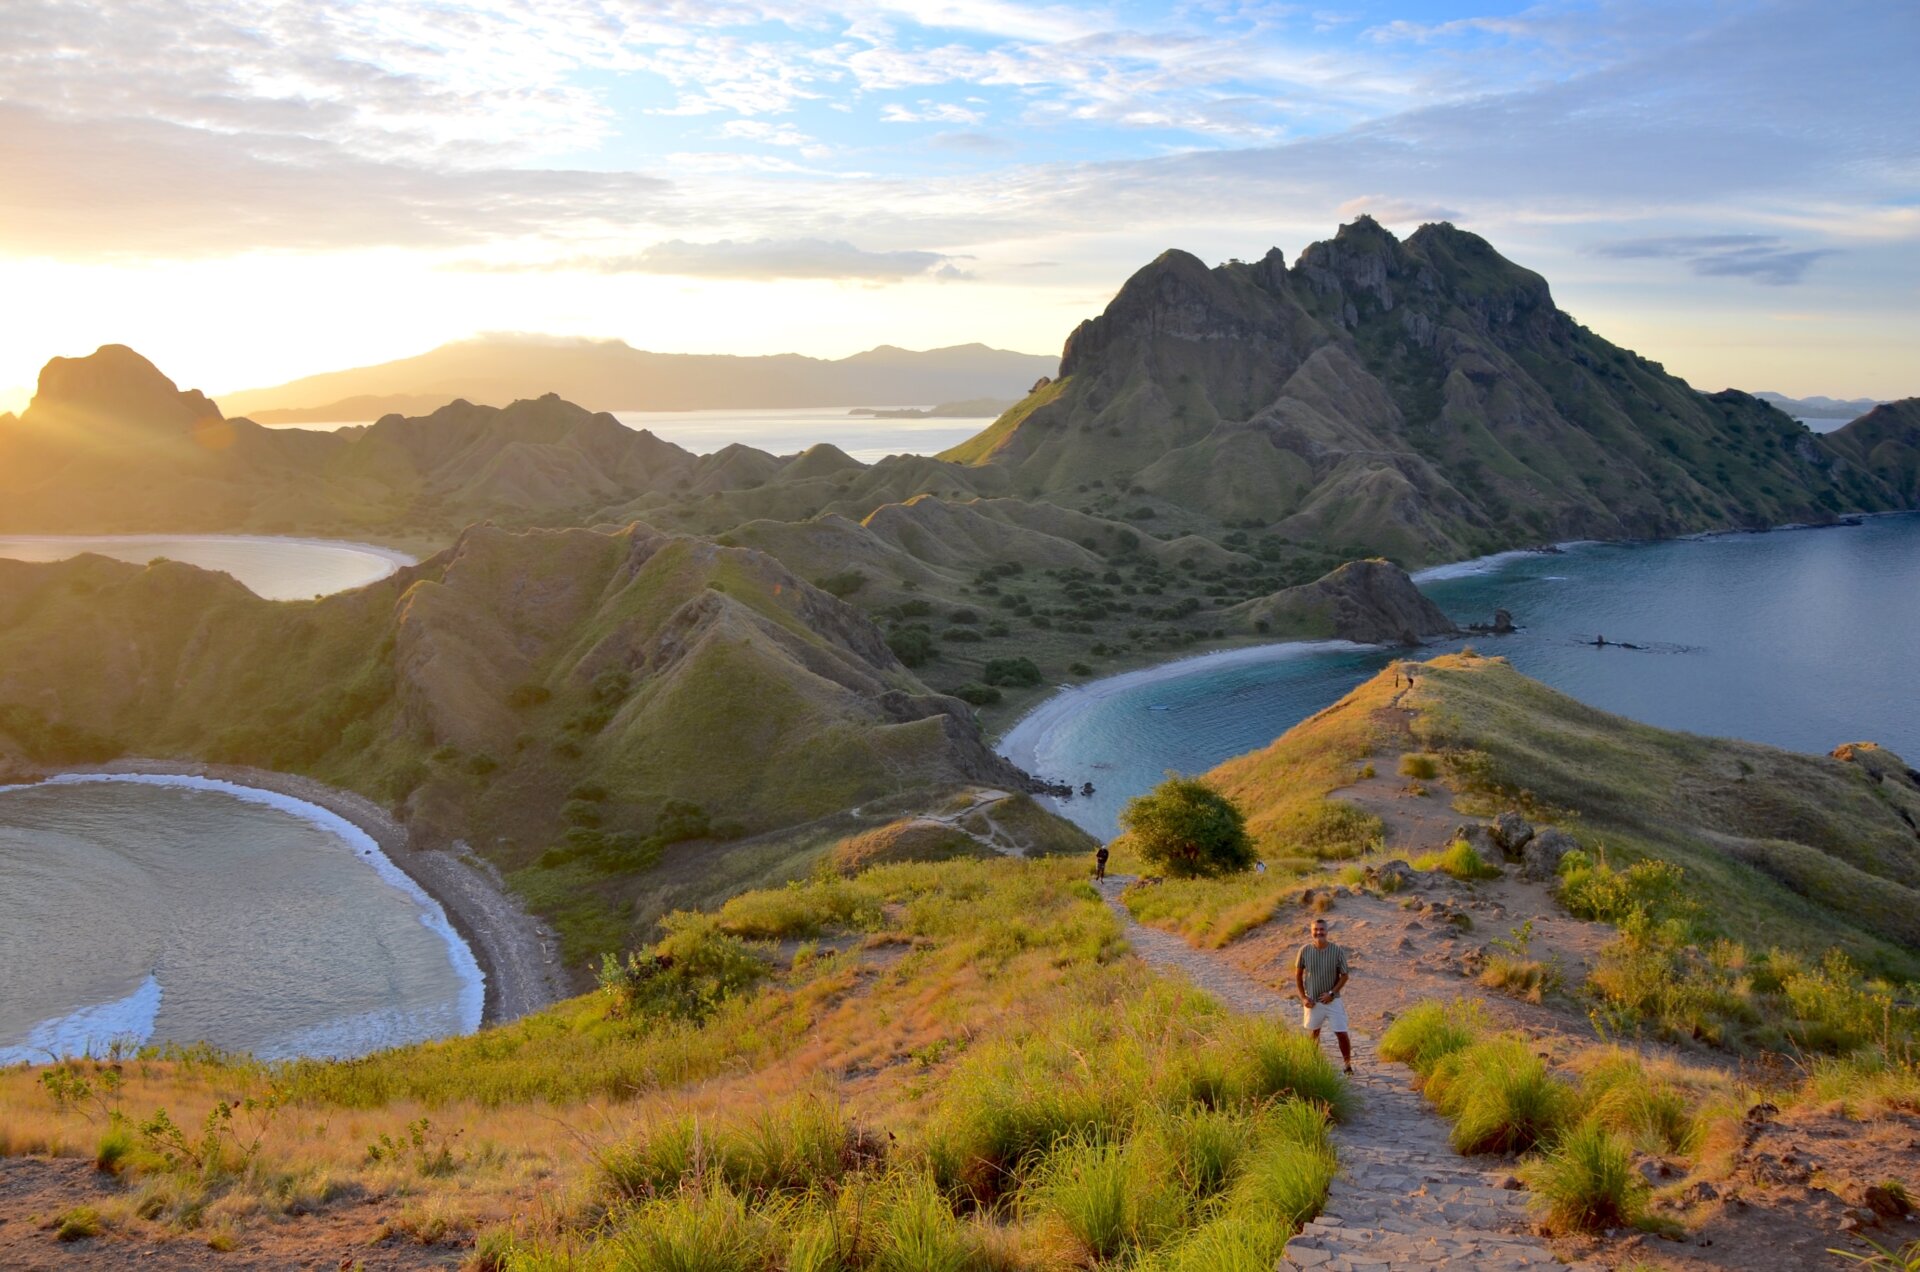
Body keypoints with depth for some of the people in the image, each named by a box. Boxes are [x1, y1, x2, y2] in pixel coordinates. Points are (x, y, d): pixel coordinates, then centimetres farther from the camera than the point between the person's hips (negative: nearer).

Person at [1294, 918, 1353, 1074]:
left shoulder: (1337, 951, -14)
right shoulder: (1305, 950, -11)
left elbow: (1344, 976, -6)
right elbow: (1298, 975, 1)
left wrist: (1332, 993, -16)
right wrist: (1303, 997, -5)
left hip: (1333, 1000, -1)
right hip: (1312, 1001, 1)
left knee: (1341, 1033, -2)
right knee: (1314, 1032, 16)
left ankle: (1348, 1063, 18)